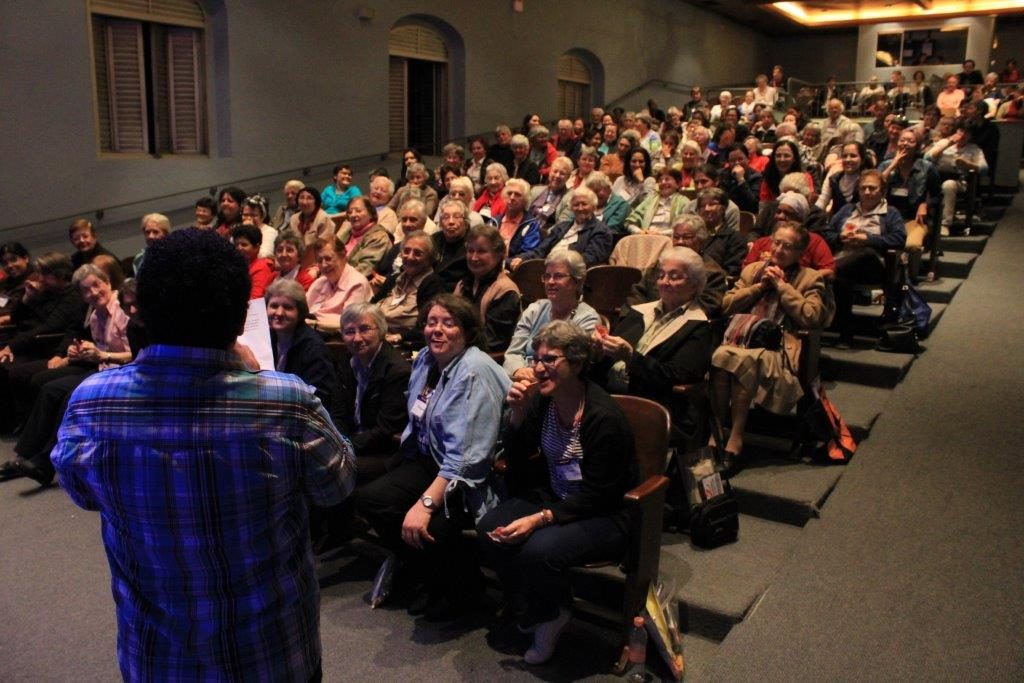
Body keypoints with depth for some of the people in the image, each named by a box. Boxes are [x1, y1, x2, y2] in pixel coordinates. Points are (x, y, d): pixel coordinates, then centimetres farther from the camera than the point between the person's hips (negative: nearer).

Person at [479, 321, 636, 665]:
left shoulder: (604, 416, -24)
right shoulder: (541, 399, -5)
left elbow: (595, 496, -22)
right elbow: (516, 462, 1)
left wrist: (539, 519, -29)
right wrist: (517, 413, -15)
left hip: (605, 515, -7)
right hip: (555, 497, 7)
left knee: (538, 549, -30)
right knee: (490, 529, -14)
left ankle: (551, 615, 6)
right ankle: (534, 611, 8)